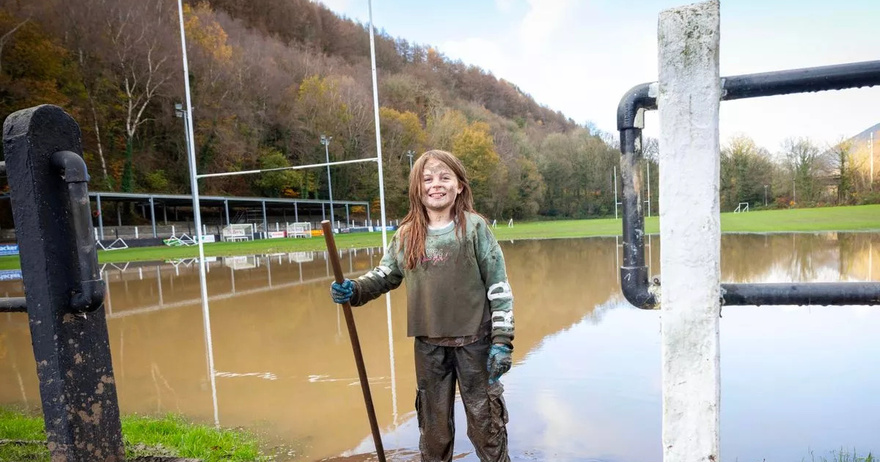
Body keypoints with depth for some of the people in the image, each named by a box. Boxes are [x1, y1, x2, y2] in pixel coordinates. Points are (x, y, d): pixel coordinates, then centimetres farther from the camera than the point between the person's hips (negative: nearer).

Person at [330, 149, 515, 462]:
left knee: (485, 419, 12)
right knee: (433, 423, 19)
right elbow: (383, 276, 10)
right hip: (428, 344, 3)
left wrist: (502, 341, -10)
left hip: (474, 340, -2)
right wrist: (353, 291, -10)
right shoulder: (406, 235, 0)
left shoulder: (475, 227, -7)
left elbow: (498, 286, -7)